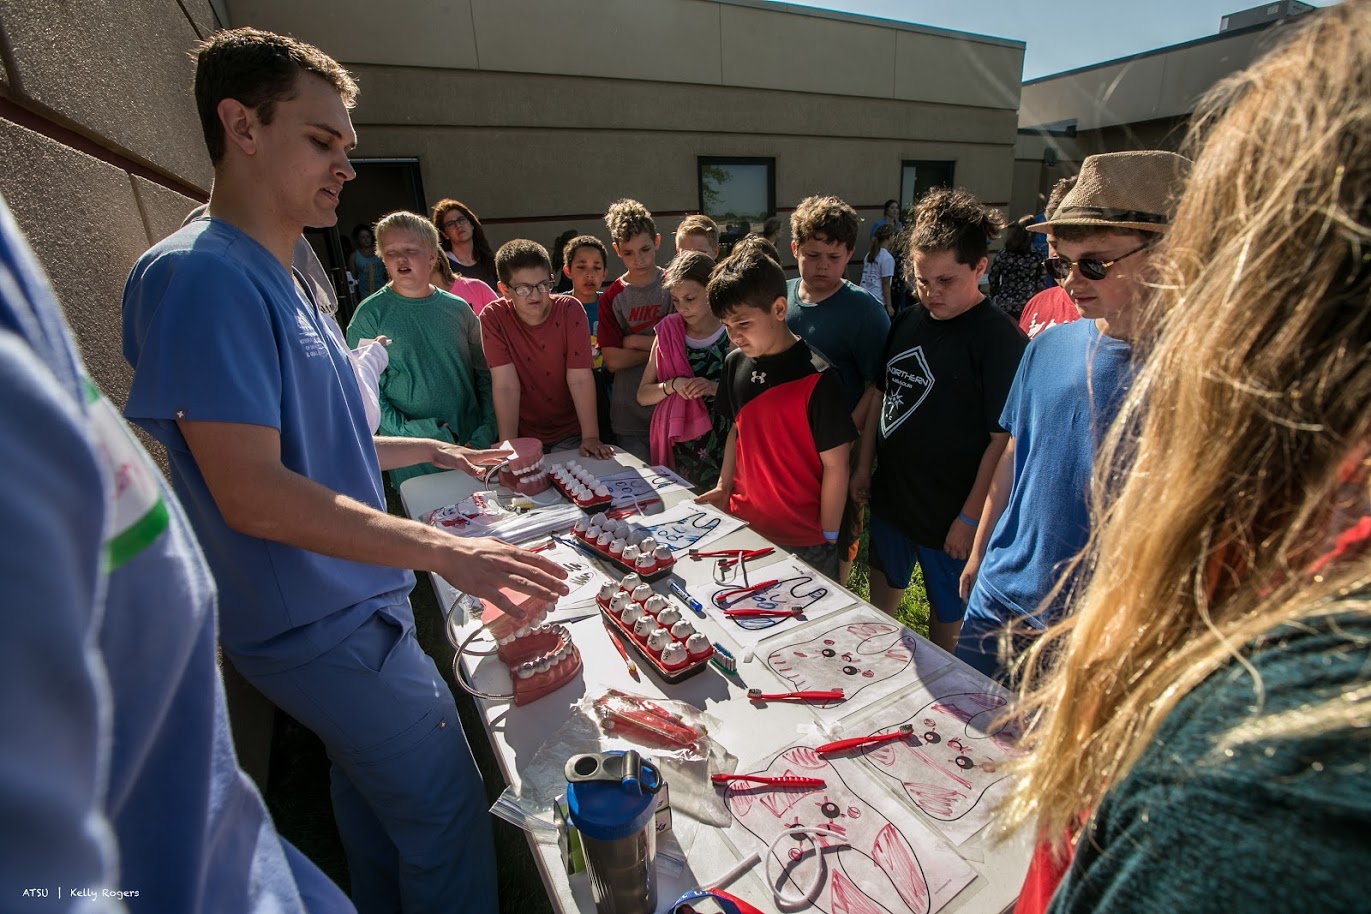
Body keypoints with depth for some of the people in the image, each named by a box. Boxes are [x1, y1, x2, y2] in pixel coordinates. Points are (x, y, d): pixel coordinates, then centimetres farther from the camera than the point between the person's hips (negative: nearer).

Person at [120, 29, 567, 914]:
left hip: (354, 604, 10)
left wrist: (431, 449, 18)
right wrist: (443, 549, -29)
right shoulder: (200, 275, -20)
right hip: (332, 630, -10)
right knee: (446, 826, 6)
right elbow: (253, 495, -26)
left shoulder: (278, 278, 11)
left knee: (373, 795, 26)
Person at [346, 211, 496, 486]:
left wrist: (486, 434, -5)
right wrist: (407, 432, -18)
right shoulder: (370, 315, -4)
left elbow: (484, 374, 4)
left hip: (472, 446, 3)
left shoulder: (458, 309, 4)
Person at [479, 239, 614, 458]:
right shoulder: (493, 318, -11)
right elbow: (506, 385, -15)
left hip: (570, 434, 0)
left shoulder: (570, 310, -11)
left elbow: (580, 379, -15)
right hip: (523, 435, 0)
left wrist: (591, 437, -19)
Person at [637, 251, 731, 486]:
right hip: (675, 448, 3)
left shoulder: (732, 335, -6)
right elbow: (642, 395, 6)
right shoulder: (668, 332, 3)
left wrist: (717, 388, -21)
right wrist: (672, 385, -12)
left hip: (720, 449, -2)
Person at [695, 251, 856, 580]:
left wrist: (827, 538, -8)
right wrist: (724, 488, 5)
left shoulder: (816, 378, -18)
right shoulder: (735, 363, 0)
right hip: (745, 526, 6)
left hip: (804, 542, -5)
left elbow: (835, 466, -14)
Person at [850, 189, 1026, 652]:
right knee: (880, 600, 24)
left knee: (946, 623, 15)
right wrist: (864, 466, 12)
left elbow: (1004, 438, -18)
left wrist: (972, 517, -17)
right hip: (889, 497, 7)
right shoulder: (906, 323, 3)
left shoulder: (1000, 338, -17)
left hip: (951, 515, -6)